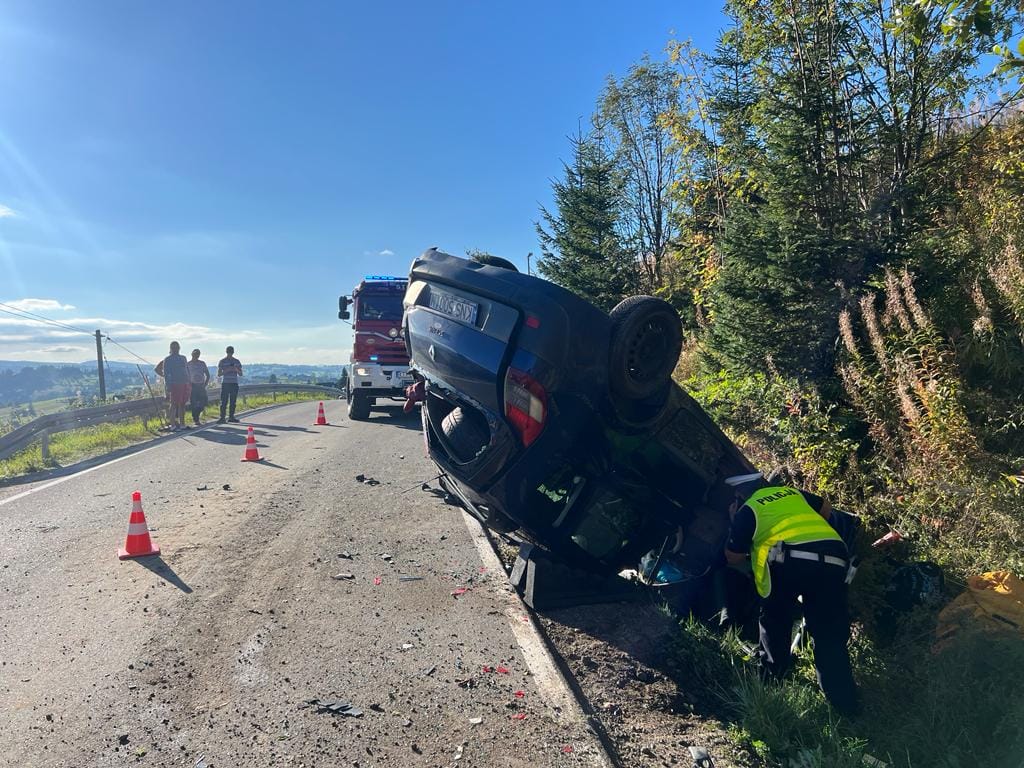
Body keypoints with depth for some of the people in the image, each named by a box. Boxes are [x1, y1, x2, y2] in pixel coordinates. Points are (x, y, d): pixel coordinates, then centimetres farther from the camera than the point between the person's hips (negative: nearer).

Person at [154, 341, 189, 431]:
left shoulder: (183, 358, 16)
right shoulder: (167, 360, -2)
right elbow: (166, 373, -7)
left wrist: (188, 382, 17)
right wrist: (167, 386, -15)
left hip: (184, 383, 6)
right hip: (174, 384, -6)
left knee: (182, 404, 9)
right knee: (173, 404, -6)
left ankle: (182, 424, 16)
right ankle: (172, 425, -6)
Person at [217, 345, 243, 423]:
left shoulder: (236, 361, 11)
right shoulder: (222, 361, 4)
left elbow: (240, 374, 12)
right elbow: (218, 374, 1)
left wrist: (237, 370, -10)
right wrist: (226, 370, -15)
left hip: (234, 384, 3)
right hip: (225, 383, -3)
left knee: (233, 402, 3)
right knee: (223, 402, -8)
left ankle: (231, 417, 8)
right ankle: (222, 417, -9)